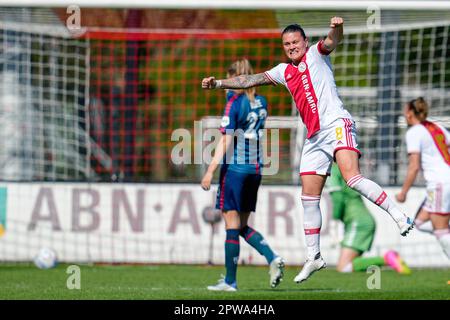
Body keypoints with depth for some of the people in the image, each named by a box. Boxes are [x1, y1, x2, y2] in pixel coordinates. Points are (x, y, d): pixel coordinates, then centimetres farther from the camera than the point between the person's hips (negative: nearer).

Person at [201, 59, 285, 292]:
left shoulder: (234, 102, -10)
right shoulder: (260, 102, 10)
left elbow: (226, 140, -16)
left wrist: (210, 170, -18)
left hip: (235, 168, -7)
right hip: (255, 168, 7)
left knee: (232, 225, -2)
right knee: (242, 226, 15)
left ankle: (230, 281, 0)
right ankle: (272, 258, -5)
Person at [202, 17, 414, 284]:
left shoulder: (315, 55, 4)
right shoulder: (284, 71, 21)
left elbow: (331, 42, -16)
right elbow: (252, 80, 24)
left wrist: (337, 29, -39)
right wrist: (219, 83, 16)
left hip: (337, 124, -7)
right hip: (314, 137, 7)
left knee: (351, 176, -28)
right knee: (309, 198, 6)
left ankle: (400, 217, -26)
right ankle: (314, 257, 13)